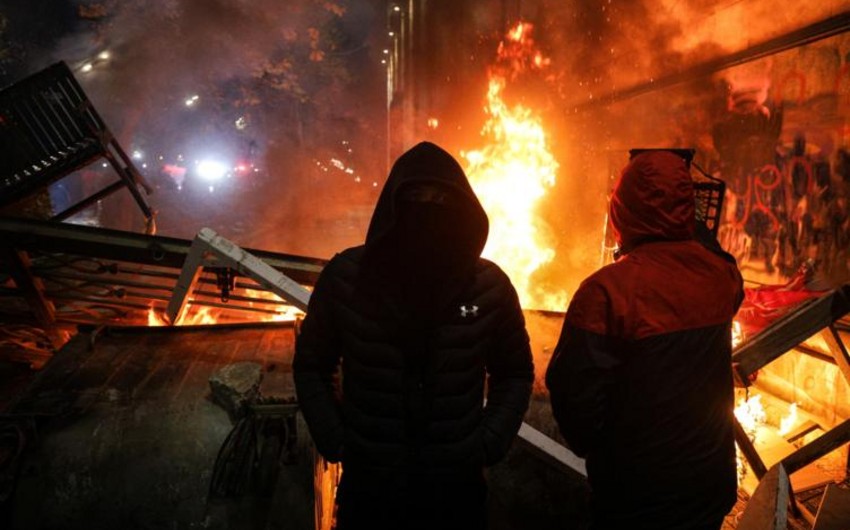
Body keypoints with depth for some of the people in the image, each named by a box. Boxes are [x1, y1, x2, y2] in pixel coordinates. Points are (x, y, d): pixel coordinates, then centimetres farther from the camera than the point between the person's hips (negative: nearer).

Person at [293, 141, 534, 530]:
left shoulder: (489, 285, -7)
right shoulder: (346, 276, -8)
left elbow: (514, 374, 6)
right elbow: (312, 366, 3)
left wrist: (489, 444, -4)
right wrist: (333, 441, -5)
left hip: (456, 490, 1)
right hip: (366, 488, 0)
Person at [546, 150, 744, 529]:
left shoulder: (606, 290, -25)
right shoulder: (721, 275, -8)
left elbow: (575, 393, -20)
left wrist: (593, 448, -2)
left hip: (636, 494, -4)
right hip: (711, 483, 5)